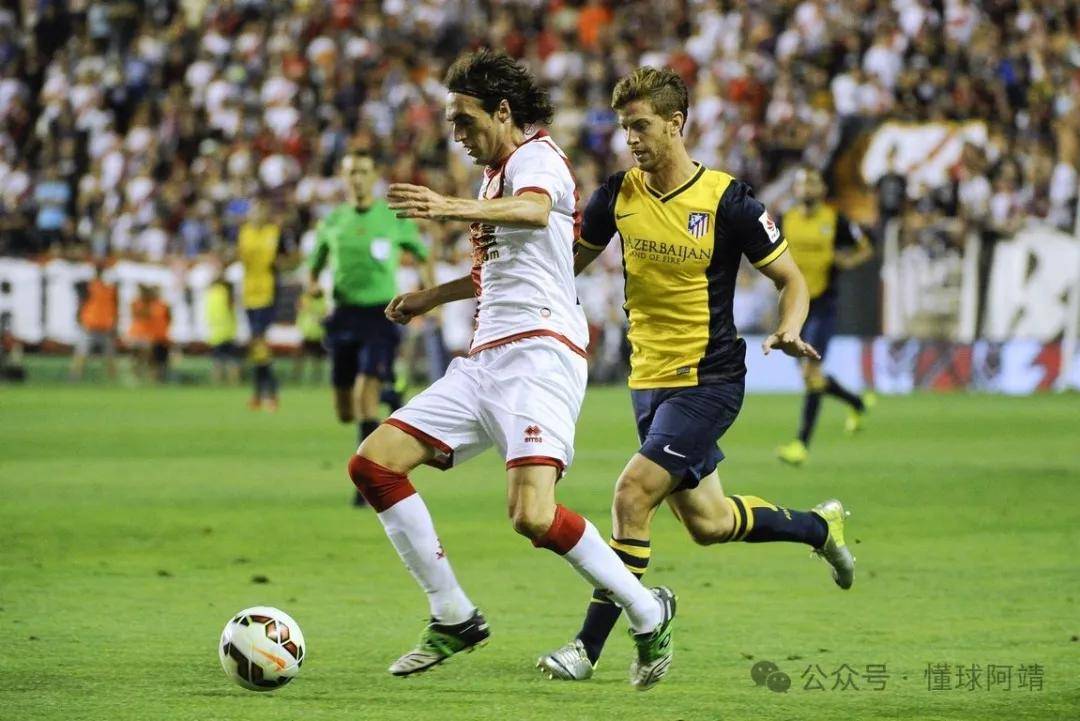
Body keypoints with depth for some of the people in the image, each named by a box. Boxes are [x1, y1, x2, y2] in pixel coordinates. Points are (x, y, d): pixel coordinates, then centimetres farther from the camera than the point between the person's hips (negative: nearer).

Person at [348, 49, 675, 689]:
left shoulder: (536, 157, -5)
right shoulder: (497, 176, 25)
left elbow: (535, 211, -32)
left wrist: (452, 208, -48)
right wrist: (433, 297, 39)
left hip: (538, 353, -10)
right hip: (485, 360, 10)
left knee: (533, 516, -25)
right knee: (373, 464, -1)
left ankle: (648, 614, -5)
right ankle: (454, 619, 5)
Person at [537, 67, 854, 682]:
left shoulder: (727, 200, -14)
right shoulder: (618, 195, 0)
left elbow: (792, 279, -6)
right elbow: (571, 260, 13)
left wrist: (788, 332, -26)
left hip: (709, 380, -7)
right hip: (650, 378, 7)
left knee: (633, 495, -18)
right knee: (707, 523, 15)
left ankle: (589, 647, -11)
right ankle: (820, 526, 42)